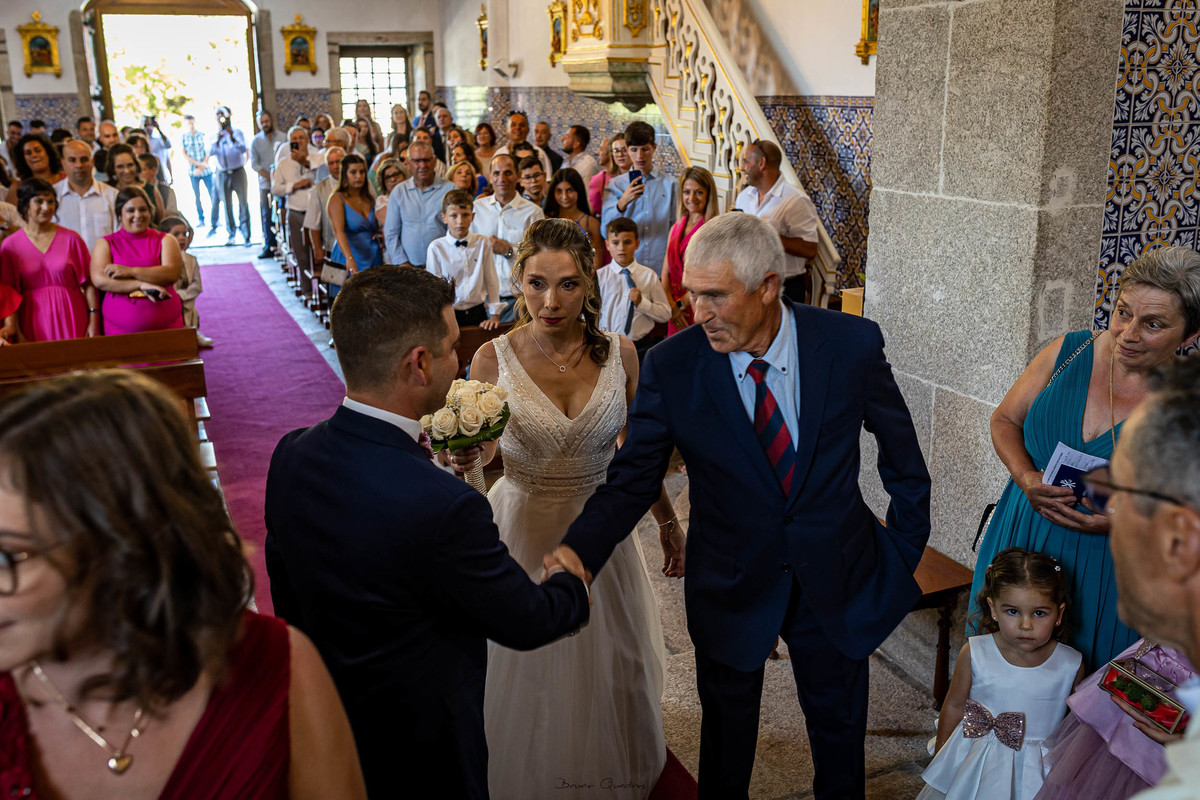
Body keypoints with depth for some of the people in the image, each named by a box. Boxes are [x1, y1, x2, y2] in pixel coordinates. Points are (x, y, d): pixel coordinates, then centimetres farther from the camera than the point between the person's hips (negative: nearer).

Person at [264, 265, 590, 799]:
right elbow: (527, 623, -18)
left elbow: (284, 597, 2)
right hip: (420, 756, -6)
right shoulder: (443, 508, -36)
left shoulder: (289, 456, -13)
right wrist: (574, 585, 3)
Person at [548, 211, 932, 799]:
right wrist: (579, 551, -31)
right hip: (731, 587, 0)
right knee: (726, 732, 19)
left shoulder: (852, 343, -16)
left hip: (837, 577, 1)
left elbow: (900, 449, 0)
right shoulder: (671, 366, -17)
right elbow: (632, 479, -14)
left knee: (839, 728, 22)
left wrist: (907, 543, 4)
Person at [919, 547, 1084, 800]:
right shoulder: (975, 654, -13)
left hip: (1037, 772, 0)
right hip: (978, 765, 0)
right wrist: (941, 760, 8)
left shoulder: (1071, 665, -12)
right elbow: (954, 706, 0)